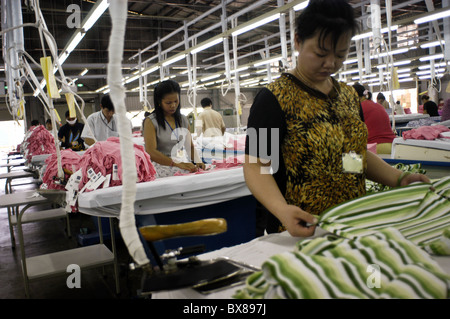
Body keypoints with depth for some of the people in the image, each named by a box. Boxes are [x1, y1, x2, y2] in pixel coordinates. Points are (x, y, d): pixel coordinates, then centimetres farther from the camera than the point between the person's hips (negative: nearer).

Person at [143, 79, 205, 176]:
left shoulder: (183, 120, 16)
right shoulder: (151, 121, -3)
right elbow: (151, 152, -14)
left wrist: (197, 161, -2)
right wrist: (178, 164, -24)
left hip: (187, 168, 5)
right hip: (164, 167, -5)